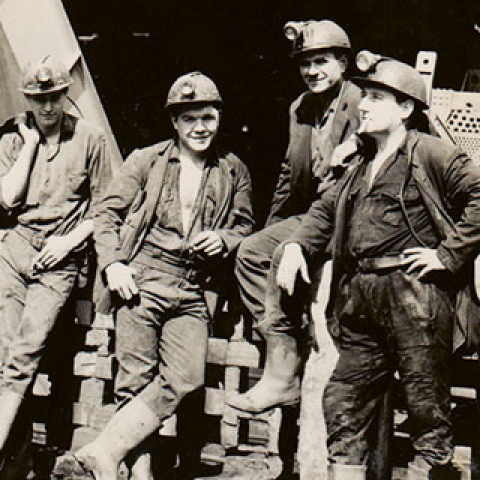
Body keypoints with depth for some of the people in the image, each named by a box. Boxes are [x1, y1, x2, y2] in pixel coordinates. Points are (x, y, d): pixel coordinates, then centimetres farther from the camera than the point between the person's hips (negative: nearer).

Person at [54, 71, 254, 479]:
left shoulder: (234, 171, 12)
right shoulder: (146, 161, 7)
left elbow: (245, 225, 20)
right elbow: (108, 215, 8)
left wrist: (223, 240, -3)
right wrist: (112, 264, -7)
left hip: (191, 291, 2)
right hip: (141, 280, -2)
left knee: (186, 377, -13)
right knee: (137, 377, -5)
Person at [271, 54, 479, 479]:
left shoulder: (432, 153, -2)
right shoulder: (361, 164, 21)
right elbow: (327, 209, 26)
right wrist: (296, 244, 8)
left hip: (413, 291, -7)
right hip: (361, 296, 8)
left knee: (427, 406, -2)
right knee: (342, 403, 8)